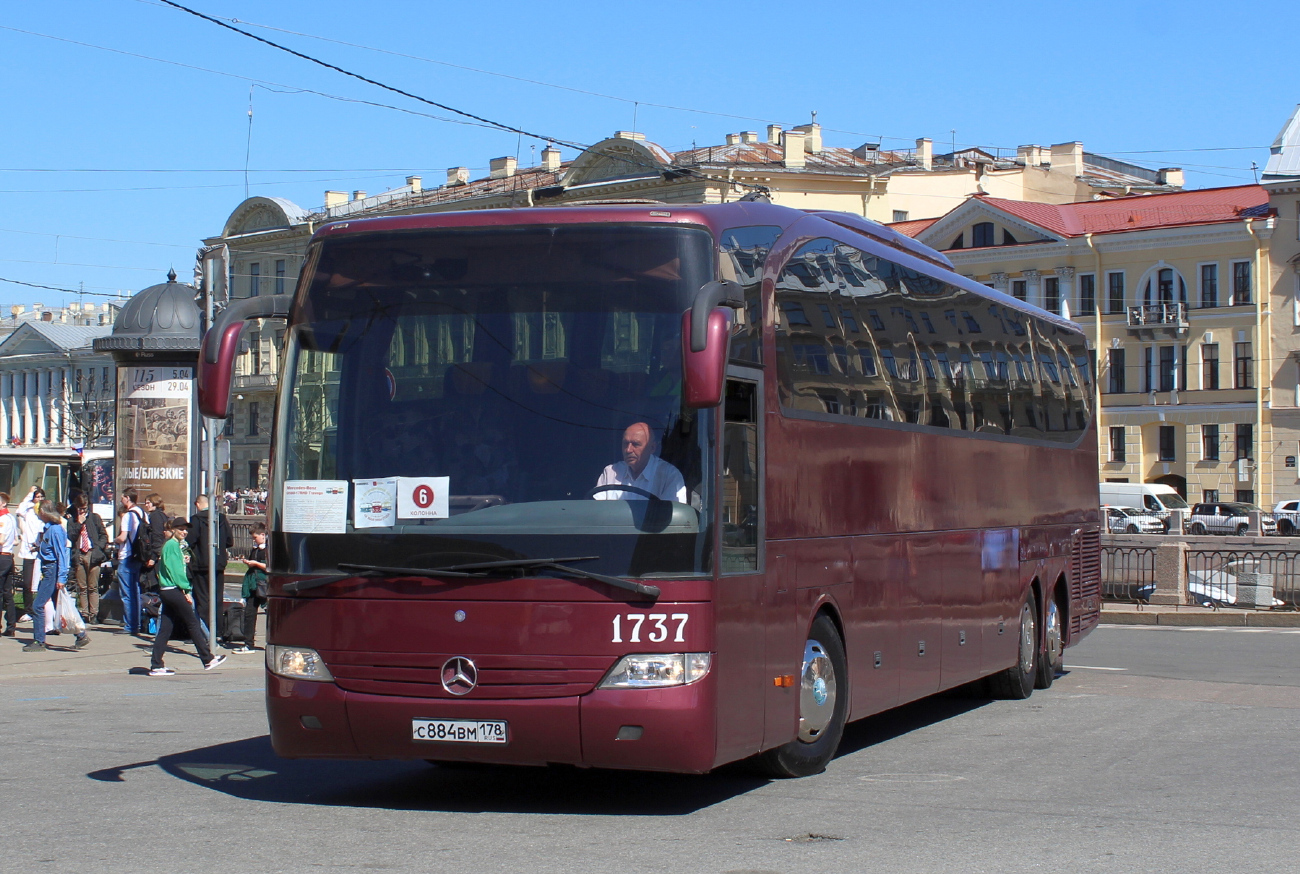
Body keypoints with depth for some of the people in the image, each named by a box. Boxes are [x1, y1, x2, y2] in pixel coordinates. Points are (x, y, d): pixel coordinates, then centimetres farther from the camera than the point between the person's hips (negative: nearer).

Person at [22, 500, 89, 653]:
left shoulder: (55, 529, -15)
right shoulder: (47, 528, 13)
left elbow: (61, 554, -19)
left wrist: (61, 577, -22)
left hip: (52, 571, -10)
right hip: (47, 570, 10)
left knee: (38, 606, -7)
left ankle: (39, 642, -3)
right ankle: (80, 635, 12)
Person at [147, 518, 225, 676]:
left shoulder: (175, 545, 18)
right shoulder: (172, 545, -11)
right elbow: (175, 570, -16)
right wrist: (186, 590, -14)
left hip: (167, 591, 9)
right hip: (174, 590, -9)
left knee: (165, 628, 6)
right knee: (193, 623, -2)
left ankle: (156, 665, 4)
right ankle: (208, 659, 3)